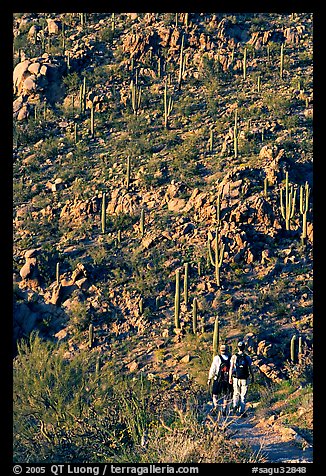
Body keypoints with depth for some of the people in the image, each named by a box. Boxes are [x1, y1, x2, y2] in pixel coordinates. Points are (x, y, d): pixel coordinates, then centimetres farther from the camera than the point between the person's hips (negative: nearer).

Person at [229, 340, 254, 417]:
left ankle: (235, 405, -7)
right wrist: (253, 378, 11)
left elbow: (231, 368, -3)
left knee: (236, 394, 16)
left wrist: (230, 378, 5)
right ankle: (241, 411, 4)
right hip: (245, 379, -1)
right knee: (243, 395, 5)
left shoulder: (234, 357, -3)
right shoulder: (247, 357, -3)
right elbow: (250, 369, 0)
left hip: (236, 378, 1)